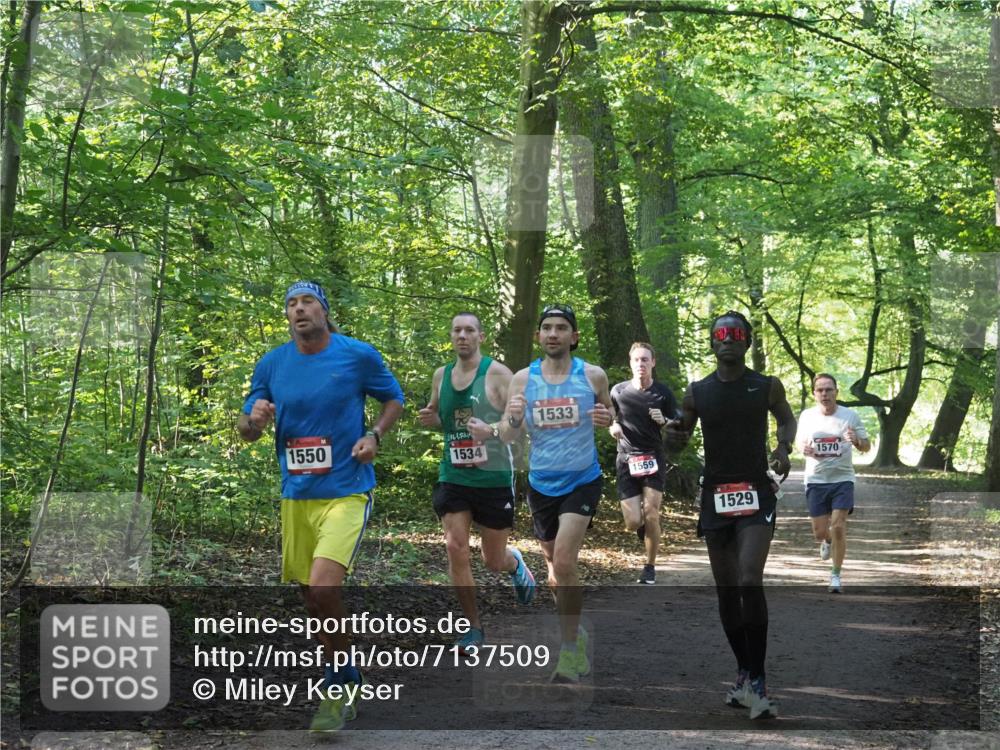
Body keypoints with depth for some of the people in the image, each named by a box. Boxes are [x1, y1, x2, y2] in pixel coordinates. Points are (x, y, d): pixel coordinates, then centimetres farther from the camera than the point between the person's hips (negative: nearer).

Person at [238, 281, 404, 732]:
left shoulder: (358, 355, -5)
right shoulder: (271, 364, 4)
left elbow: (394, 400, 10)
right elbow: (246, 431, 10)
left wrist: (374, 436, -9)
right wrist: (254, 419, -14)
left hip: (346, 491, -5)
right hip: (295, 493, 5)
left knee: (322, 589, -21)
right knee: (312, 597, 11)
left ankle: (337, 691, -2)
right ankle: (347, 681, 32)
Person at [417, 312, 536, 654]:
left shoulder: (497, 373, -9)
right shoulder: (441, 375, 6)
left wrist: (492, 430, -34)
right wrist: (429, 418, -2)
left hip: (494, 478, -3)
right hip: (453, 476, 3)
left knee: (494, 561, 8)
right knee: (455, 548, -11)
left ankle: (516, 564, 47)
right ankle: (473, 627, 4)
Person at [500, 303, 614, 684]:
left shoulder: (593, 376, -6)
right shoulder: (523, 379, -3)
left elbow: (609, 413, 11)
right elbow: (507, 436, 0)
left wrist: (606, 418, -14)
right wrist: (514, 418, -23)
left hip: (582, 481, -3)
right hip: (541, 482, 3)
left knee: (564, 562, -17)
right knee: (554, 563, 15)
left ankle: (570, 648, -5)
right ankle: (575, 630, 37)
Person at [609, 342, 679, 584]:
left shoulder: (663, 393, -1)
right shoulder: (618, 391, 0)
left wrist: (663, 420, -14)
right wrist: (612, 427, -8)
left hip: (653, 458, -1)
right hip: (626, 461, 1)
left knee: (651, 515, -12)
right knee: (633, 523, -6)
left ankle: (650, 567, 5)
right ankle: (643, 526, 33)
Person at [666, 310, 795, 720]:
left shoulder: (767, 387, -1)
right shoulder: (697, 393, 3)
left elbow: (787, 419, 17)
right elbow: (683, 436, 15)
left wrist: (784, 447, -4)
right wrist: (673, 435, -9)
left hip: (756, 493, -3)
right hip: (715, 495, 3)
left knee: (750, 582, -18)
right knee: (726, 588, 8)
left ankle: (757, 682, -14)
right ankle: (744, 672, 23)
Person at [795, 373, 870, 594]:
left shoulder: (850, 415, -4)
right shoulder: (807, 416, 0)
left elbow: (866, 447, 4)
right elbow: (799, 439, 16)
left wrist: (856, 440, -20)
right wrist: (803, 448, -8)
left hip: (842, 478, -2)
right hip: (815, 480, 2)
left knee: (838, 526, -13)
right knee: (819, 532, 5)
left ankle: (836, 575, 1)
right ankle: (828, 541, 44)